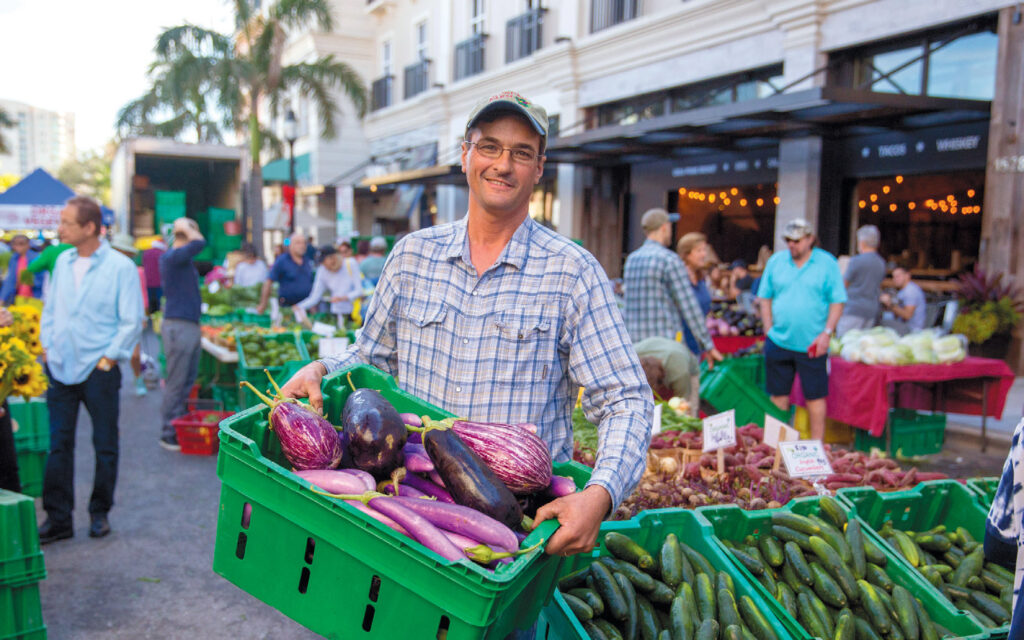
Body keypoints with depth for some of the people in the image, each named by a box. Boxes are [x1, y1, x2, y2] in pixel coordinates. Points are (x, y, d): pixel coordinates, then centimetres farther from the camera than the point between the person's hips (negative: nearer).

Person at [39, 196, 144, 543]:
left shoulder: (120, 267, -8)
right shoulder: (62, 261, 8)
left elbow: (132, 321, -8)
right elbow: (50, 309, 18)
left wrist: (109, 357, -10)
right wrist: (48, 346, 8)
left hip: (99, 370, -4)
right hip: (60, 368, 5)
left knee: (105, 445, 6)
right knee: (59, 444, 6)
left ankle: (100, 513, 20)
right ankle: (58, 518, 14)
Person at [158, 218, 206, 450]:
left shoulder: (185, 259, 15)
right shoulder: (171, 257, -15)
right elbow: (200, 242, -24)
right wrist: (186, 227, -11)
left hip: (191, 325, 10)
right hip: (178, 327, -10)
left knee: (189, 382, 13)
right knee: (176, 384, -3)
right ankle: (168, 435, 6)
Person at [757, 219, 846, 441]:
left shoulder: (827, 263, 1)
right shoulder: (776, 261, 8)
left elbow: (837, 302, -1)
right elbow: (765, 298, 12)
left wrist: (827, 333, -10)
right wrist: (769, 330, 2)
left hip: (812, 345, -3)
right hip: (778, 342, 3)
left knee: (815, 396, 2)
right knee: (778, 394, 10)